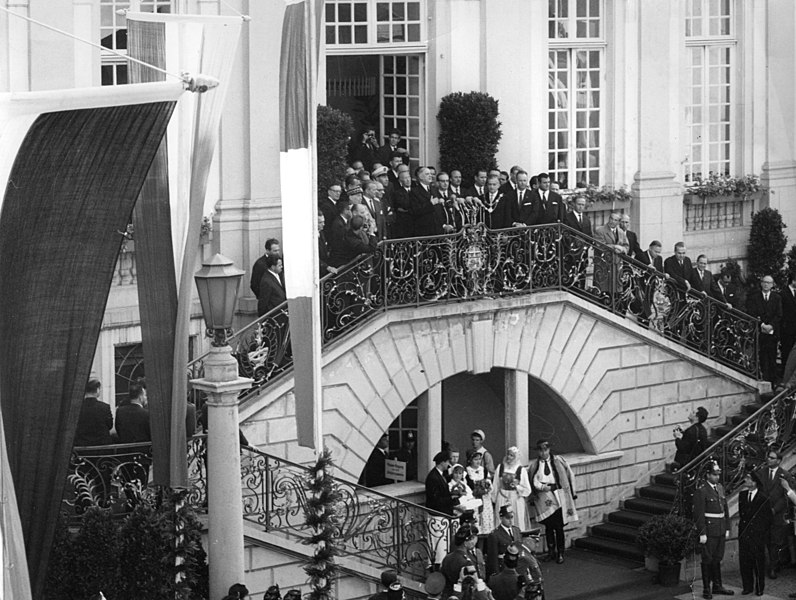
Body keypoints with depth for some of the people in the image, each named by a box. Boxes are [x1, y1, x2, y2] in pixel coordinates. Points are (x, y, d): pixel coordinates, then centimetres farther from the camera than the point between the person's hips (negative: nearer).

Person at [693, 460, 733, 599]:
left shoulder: (720, 488, 11)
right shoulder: (701, 491, -12)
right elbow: (699, 514, -15)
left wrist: (727, 528, 12)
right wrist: (702, 534, -17)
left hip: (721, 530, 7)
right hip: (709, 531, -7)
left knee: (717, 559, 14)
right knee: (708, 560, 0)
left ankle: (717, 586, 23)